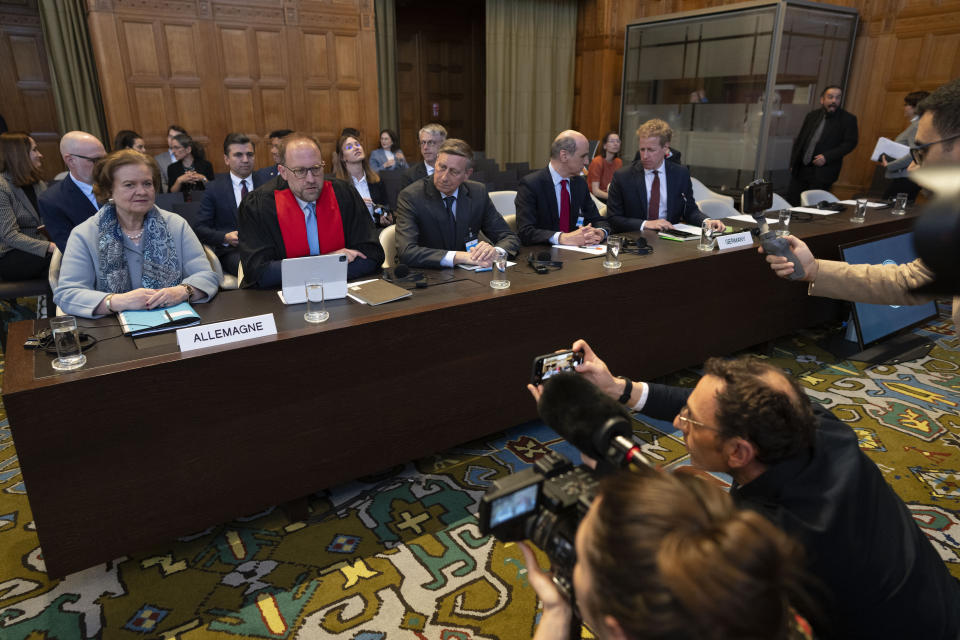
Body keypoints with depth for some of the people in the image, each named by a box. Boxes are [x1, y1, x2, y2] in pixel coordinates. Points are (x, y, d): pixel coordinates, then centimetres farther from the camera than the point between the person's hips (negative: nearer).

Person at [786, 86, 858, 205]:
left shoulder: (848, 119, 0)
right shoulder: (812, 116, 12)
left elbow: (850, 142, -5)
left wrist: (827, 157, -16)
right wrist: (793, 163, 9)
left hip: (823, 173, -4)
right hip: (801, 169, 4)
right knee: (791, 202, 3)